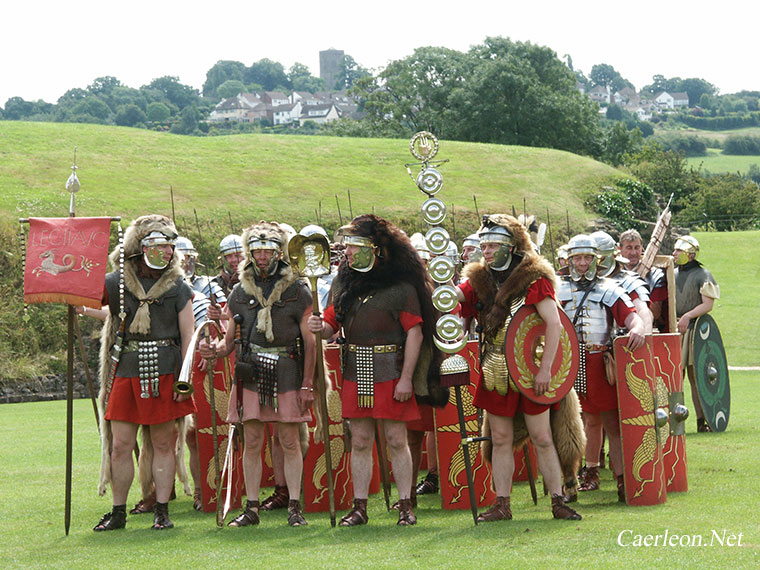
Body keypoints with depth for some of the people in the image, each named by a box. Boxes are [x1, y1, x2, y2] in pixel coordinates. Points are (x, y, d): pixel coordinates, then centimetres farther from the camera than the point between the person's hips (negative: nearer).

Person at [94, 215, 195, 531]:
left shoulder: (178, 288, 5)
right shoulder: (116, 283, 5)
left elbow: (187, 336, 3)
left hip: (164, 374, 0)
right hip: (126, 373, 0)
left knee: (163, 444, 5)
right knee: (120, 446, 1)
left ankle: (162, 511, 12)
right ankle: (118, 511, 12)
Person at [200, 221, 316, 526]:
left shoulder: (297, 291, 2)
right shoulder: (240, 292, 10)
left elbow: (309, 341, 1)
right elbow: (230, 338, 14)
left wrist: (307, 384, -4)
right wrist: (215, 349, -10)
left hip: (287, 374, -2)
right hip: (251, 374, 2)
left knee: (290, 442, 0)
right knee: (252, 443, 3)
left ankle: (294, 507, 5)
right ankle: (251, 508, 9)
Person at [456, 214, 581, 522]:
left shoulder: (533, 278, -7)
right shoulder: (479, 280, 8)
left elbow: (554, 323, -13)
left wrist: (545, 368, -18)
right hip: (495, 374, 4)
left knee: (542, 439, 0)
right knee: (500, 439, 6)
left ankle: (558, 501, 5)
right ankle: (501, 504, 11)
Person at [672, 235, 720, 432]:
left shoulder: (702, 275, -2)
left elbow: (708, 304, -9)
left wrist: (688, 316, -20)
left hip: (694, 330, -5)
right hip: (674, 331, 5)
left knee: (696, 376, -3)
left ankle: (702, 421, 2)